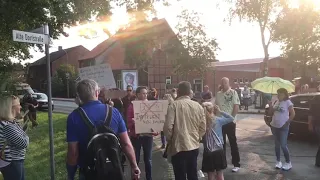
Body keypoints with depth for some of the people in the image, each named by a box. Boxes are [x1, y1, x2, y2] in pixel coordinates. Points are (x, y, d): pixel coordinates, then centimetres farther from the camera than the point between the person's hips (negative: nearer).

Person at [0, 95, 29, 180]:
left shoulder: (12, 121, 4)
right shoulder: (7, 126, -28)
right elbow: (24, 143, -25)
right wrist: (26, 138, -5)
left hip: (17, 161, 10)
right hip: (10, 164, -10)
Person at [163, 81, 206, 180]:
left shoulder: (174, 105, -12)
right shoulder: (198, 106, 2)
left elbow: (168, 127, -16)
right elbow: (203, 128, 6)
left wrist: (169, 139, 2)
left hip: (179, 147, -4)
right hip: (194, 146, 5)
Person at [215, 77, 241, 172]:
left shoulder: (233, 92, -7)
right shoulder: (218, 94, 8)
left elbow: (236, 107, -12)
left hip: (230, 121, -5)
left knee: (233, 143, 3)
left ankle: (236, 164, 12)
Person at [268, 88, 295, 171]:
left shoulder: (288, 102, -11)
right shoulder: (276, 102, 7)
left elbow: (293, 113, -11)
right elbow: (272, 111, 13)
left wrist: (287, 122, -9)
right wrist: (270, 105, -4)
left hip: (283, 127, -6)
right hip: (274, 126, 6)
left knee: (283, 145, -4)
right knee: (277, 144, 13)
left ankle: (288, 163, 11)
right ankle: (278, 161, 25)